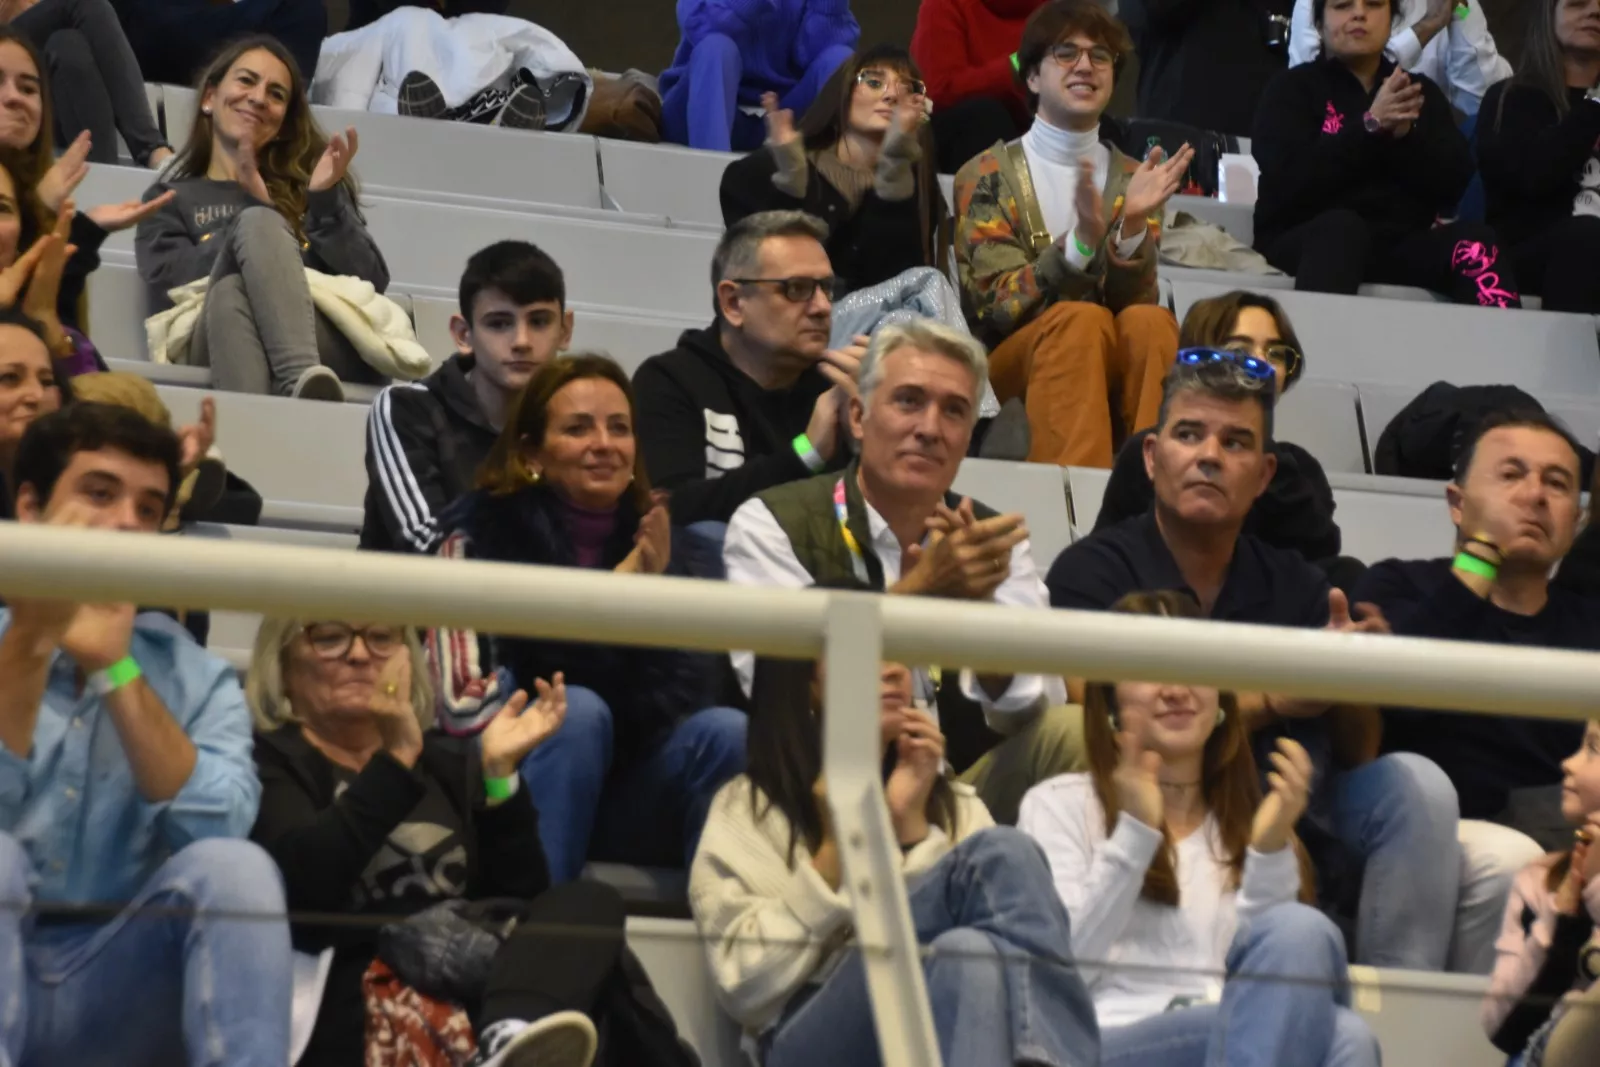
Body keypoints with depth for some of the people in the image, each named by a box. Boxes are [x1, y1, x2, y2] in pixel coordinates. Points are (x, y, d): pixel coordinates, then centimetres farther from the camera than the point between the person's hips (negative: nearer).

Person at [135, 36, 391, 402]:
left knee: (258, 225, -26)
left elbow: (374, 284, 16)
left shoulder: (307, 186, 32)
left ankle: (305, 379, -56)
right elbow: (169, 291, 6)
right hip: (222, 345, -1)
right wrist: (256, 209, -1)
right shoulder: (170, 199, 28)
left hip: (334, 351, 1)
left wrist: (327, 201, 3)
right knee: (255, 223, -30)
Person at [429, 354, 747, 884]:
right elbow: (466, 703, -18)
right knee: (578, 712, -30)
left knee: (728, 734, -20)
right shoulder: (483, 533, -7)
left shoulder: (653, 537, 6)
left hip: (622, 802, 4)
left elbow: (690, 682, -4)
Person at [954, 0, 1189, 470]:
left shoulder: (1130, 179, 10)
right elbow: (996, 307, -10)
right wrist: (1082, 241, -25)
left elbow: (1132, 302, -1)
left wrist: (1132, 226, -20)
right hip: (1008, 369, -3)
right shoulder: (987, 176, 1)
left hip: (1114, 375, 3)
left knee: (1150, 321, -29)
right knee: (1081, 319, -33)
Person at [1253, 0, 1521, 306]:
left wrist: (1405, 134, -12)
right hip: (1303, 242, -3)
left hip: (1400, 246, 3)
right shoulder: (1294, 88, 8)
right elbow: (1288, 184, -9)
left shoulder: (1420, 91, 18)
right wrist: (1370, 125, -14)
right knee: (1343, 228, -37)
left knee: (1474, 240, -26)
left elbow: (1454, 182, 5)